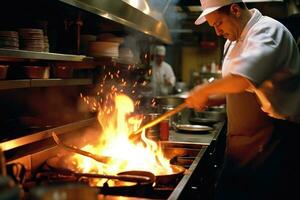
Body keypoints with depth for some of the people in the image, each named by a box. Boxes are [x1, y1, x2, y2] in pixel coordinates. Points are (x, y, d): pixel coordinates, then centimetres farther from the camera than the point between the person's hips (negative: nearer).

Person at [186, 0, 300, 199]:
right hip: (240, 143, 8)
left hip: (273, 142, -8)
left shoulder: (267, 30, -15)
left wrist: (206, 89, -19)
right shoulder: (232, 43, 14)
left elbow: (245, 78, -33)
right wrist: (209, 100, 5)